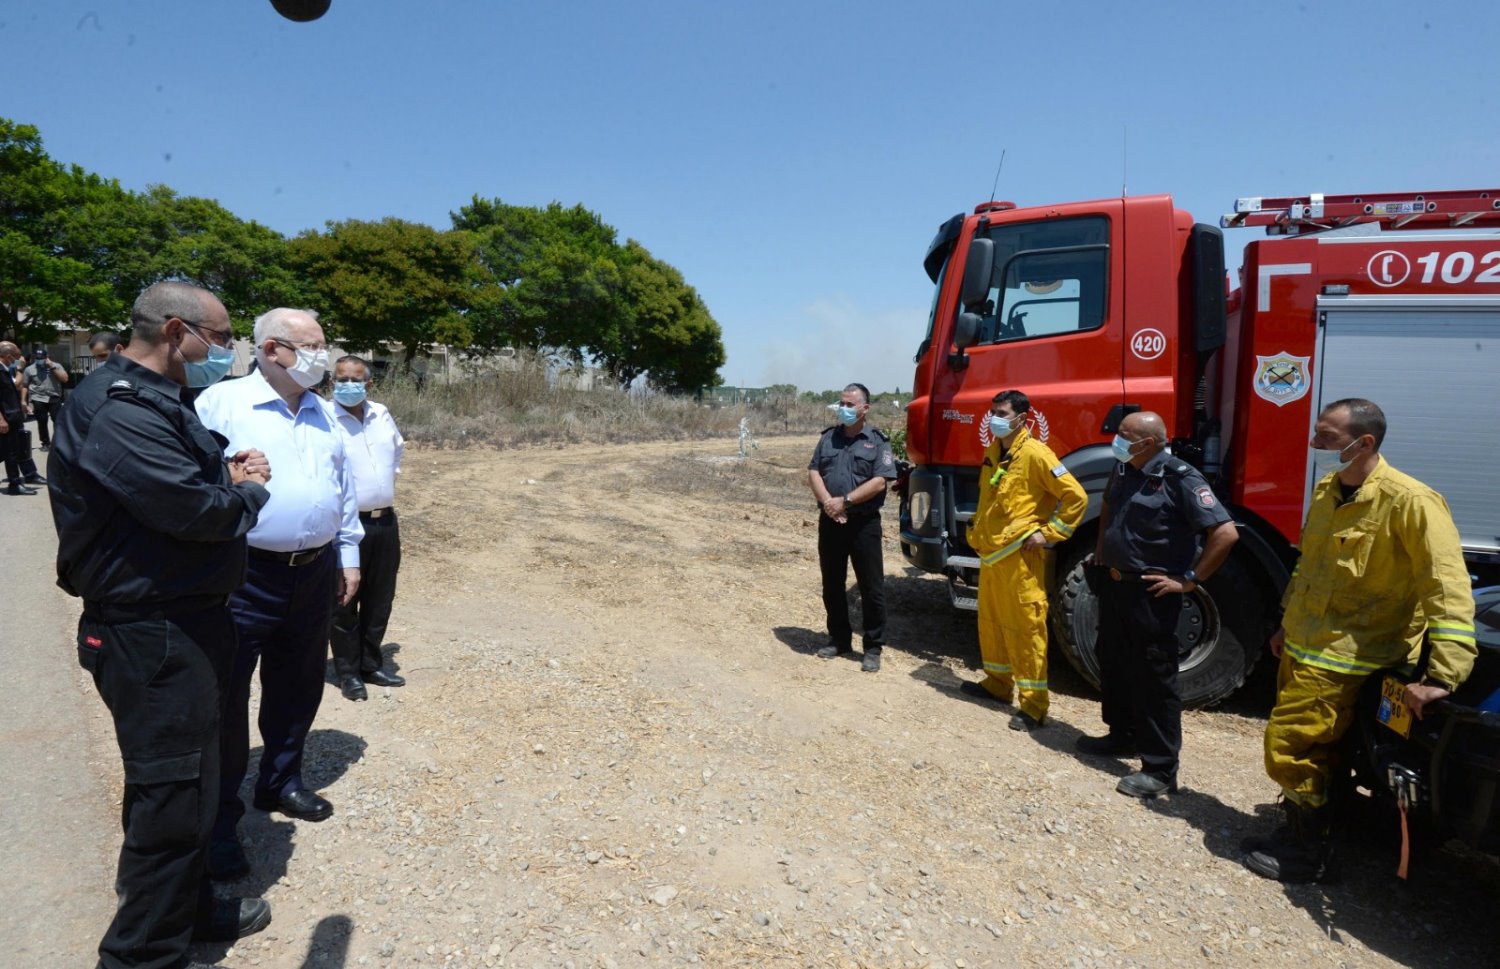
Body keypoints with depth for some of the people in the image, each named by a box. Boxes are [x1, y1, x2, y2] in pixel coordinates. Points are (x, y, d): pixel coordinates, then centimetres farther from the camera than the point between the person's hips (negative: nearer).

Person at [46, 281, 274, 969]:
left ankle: (185, 910, 40)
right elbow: (194, 509, -25)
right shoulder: (118, 411, -22)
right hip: (152, 634, -11)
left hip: (181, 621, 11)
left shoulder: (153, 400, 14)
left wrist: (225, 473, 2)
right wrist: (247, 491, -5)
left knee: (187, 779, 23)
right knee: (174, 794, -1)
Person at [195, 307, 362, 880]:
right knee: (227, 695, 3)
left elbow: (344, 489, 16)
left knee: (298, 687, 17)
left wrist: (347, 557, 15)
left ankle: (281, 782, 35)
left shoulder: (322, 412, 11)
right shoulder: (221, 404, -9)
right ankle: (219, 816, 17)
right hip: (246, 576, -6)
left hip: (315, 573, 6)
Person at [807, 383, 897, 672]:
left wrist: (845, 501, -17)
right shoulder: (829, 438, 11)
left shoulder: (877, 441, -2)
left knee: (871, 587, 1)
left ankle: (873, 648, 12)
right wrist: (828, 502, -13)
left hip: (863, 523, -4)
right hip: (830, 521, 4)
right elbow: (813, 473, 4)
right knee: (832, 584, 13)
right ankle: (839, 639, 28)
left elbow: (880, 482, -12)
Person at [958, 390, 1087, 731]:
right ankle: (998, 683, 32)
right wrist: (978, 527, 19)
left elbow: (1076, 497, -15)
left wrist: (1048, 533, -14)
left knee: (1025, 626, -4)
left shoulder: (1034, 453, -13)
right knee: (991, 620, 17)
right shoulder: (992, 452, 12)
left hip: (1019, 555, -8)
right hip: (990, 552, 9)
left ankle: (1034, 705, 2)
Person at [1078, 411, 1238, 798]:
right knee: (1113, 666, 20)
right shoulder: (1123, 470, 7)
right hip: (1113, 584, 8)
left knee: (1153, 678, -3)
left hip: (1151, 594, -8)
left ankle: (1160, 769, 6)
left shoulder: (1181, 479, -17)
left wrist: (1190, 580, -17)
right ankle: (1121, 734, 39)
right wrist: (1100, 553, 19)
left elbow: (1225, 533, -21)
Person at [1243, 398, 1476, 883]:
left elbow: (1448, 589, -23)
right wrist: (1287, 624, 24)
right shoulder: (1327, 491, 7)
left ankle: (1312, 857, 13)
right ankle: (1298, 834, 35)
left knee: (1289, 751, -6)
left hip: (1342, 660, -8)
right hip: (1300, 648, 8)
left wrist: (1443, 677, -29)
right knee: (1307, 752, 18)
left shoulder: (1409, 502, -19)